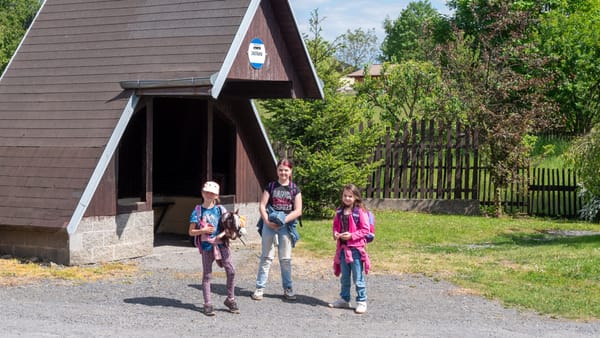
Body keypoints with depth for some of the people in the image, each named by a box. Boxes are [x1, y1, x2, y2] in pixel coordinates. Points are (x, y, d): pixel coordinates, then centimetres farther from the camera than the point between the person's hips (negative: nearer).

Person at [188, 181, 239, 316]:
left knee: (230, 270, -6)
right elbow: (191, 232, 1)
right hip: (206, 245, -2)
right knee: (207, 274, 3)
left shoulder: (220, 209, 7)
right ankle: (207, 304, 9)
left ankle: (230, 299, 10)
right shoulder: (198, 211, 2)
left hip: (221, 243, 2)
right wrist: (203, 231, -14)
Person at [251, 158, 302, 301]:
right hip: (269, 224, 0)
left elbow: (298, 211, -1)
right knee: (266, 257, 3)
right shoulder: (271, 186, 6)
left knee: (285, 259, 6)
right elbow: (262, 206, 2)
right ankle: (260, 288, 6)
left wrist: (283, 220, -11)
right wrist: (267, 221, -13)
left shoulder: (294, 189, 5)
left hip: (286, 226, 0)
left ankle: (288, 289, 15)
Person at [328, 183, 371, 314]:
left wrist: (351, 235, -19)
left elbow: (365, 230, -11)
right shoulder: (339, 211, 7)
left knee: (358, 278, -1)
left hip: (356, 249, -6)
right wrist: (335, 234, -4)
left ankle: (361, 302, 7)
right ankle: (344, 299, 28)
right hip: (342, 248, 6)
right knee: (344, 277, 17)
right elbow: (335, 225, 17)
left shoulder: (360, 211, -10)